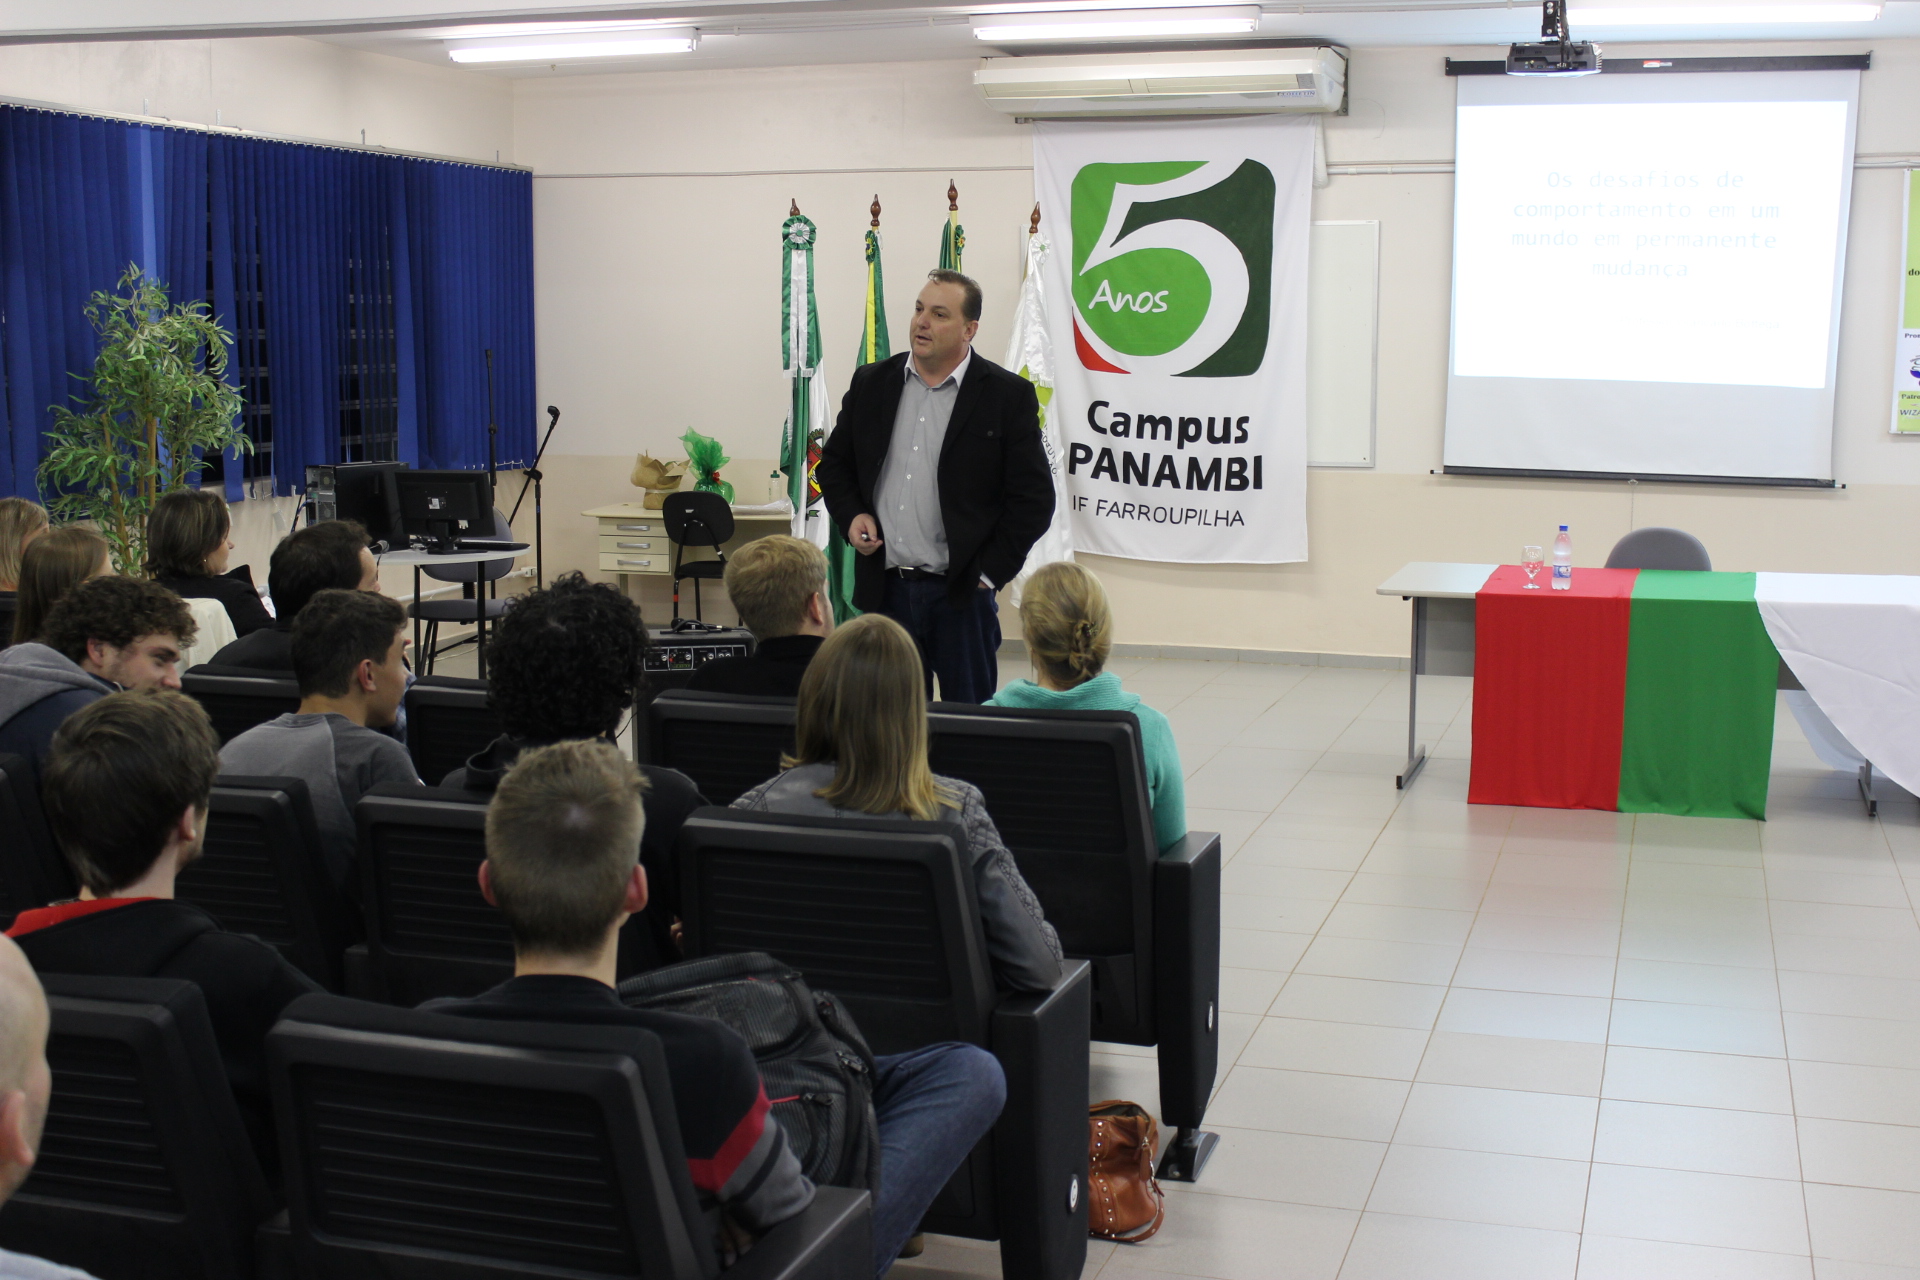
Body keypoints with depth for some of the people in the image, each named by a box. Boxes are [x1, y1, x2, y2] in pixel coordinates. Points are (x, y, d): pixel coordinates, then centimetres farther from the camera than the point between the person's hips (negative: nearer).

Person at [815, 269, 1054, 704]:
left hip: (962, 593, -3)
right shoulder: (871, 383, 8)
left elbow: (1034, 497, -4)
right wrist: (851, 515, 1)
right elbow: (834, 463, 19)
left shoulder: (1008, 396, -4)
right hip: (884, 589, 3)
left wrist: (991, 572, -8)